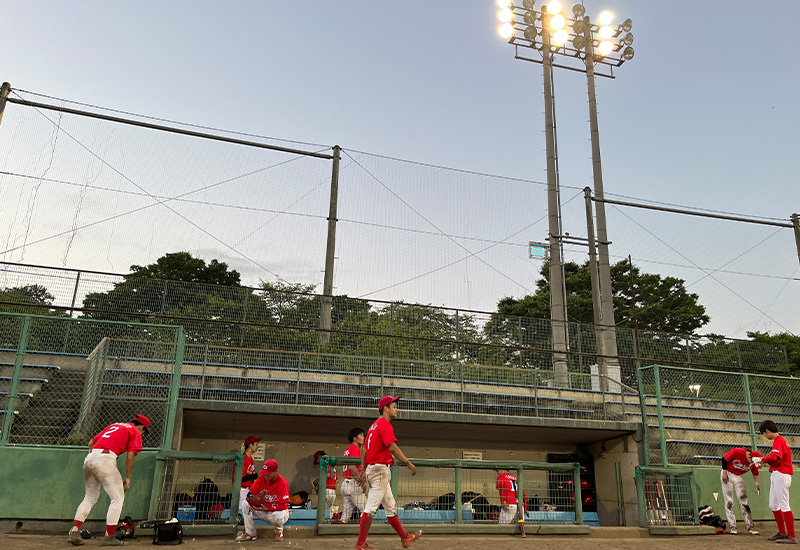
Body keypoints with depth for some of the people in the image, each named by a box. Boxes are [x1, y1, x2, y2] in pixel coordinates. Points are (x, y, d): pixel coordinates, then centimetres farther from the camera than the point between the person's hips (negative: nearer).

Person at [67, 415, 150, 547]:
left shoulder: (113, 426, 30)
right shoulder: (135, 433, 9)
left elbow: (91, 443, 26)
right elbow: (130, 455, -3)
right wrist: (127, 477, 4)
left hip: (89, 458, 7)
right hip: (106, 460, -7)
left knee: (90, 497, 21)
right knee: (118, 497, 2)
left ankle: (74, 531, 12)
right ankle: (109, 537, 1)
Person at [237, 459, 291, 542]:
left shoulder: (282, 482, -23)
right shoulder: (262, 478, -7)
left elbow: (282, 505, -26)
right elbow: (250, 493, -4)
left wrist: (267, 508, -36)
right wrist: (253, 499, -28)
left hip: (279, 510, -5)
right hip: (264, 510, 5)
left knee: (276, 515, -39)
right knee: (246, 504, -12)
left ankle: (279, 532, -3)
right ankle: (249, 533, -5)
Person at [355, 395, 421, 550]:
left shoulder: (374, 425, 19)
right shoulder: (385, 424, -11)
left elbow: (365, 451, 20)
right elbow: (392, 447, -23)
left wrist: (363, 471, 21)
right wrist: (409, 463, -20)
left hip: (371, 468, 11)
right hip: (380, 469, -11)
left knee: (391, 507, 15)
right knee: (371, 508, -8)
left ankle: (405, 537, 23)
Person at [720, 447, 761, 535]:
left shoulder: (753, 462, -12)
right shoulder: (737, 452, -27)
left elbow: (755, 472, 3)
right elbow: (724, 459, -17)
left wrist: (756, 482, -14)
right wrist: (724, 473, -18)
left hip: (739, 477, 4)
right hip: (728, 474, -4)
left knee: (744, 501, -1)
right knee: (729, 501, -5)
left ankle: (750, 527, 2)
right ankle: (732, 526, -1)